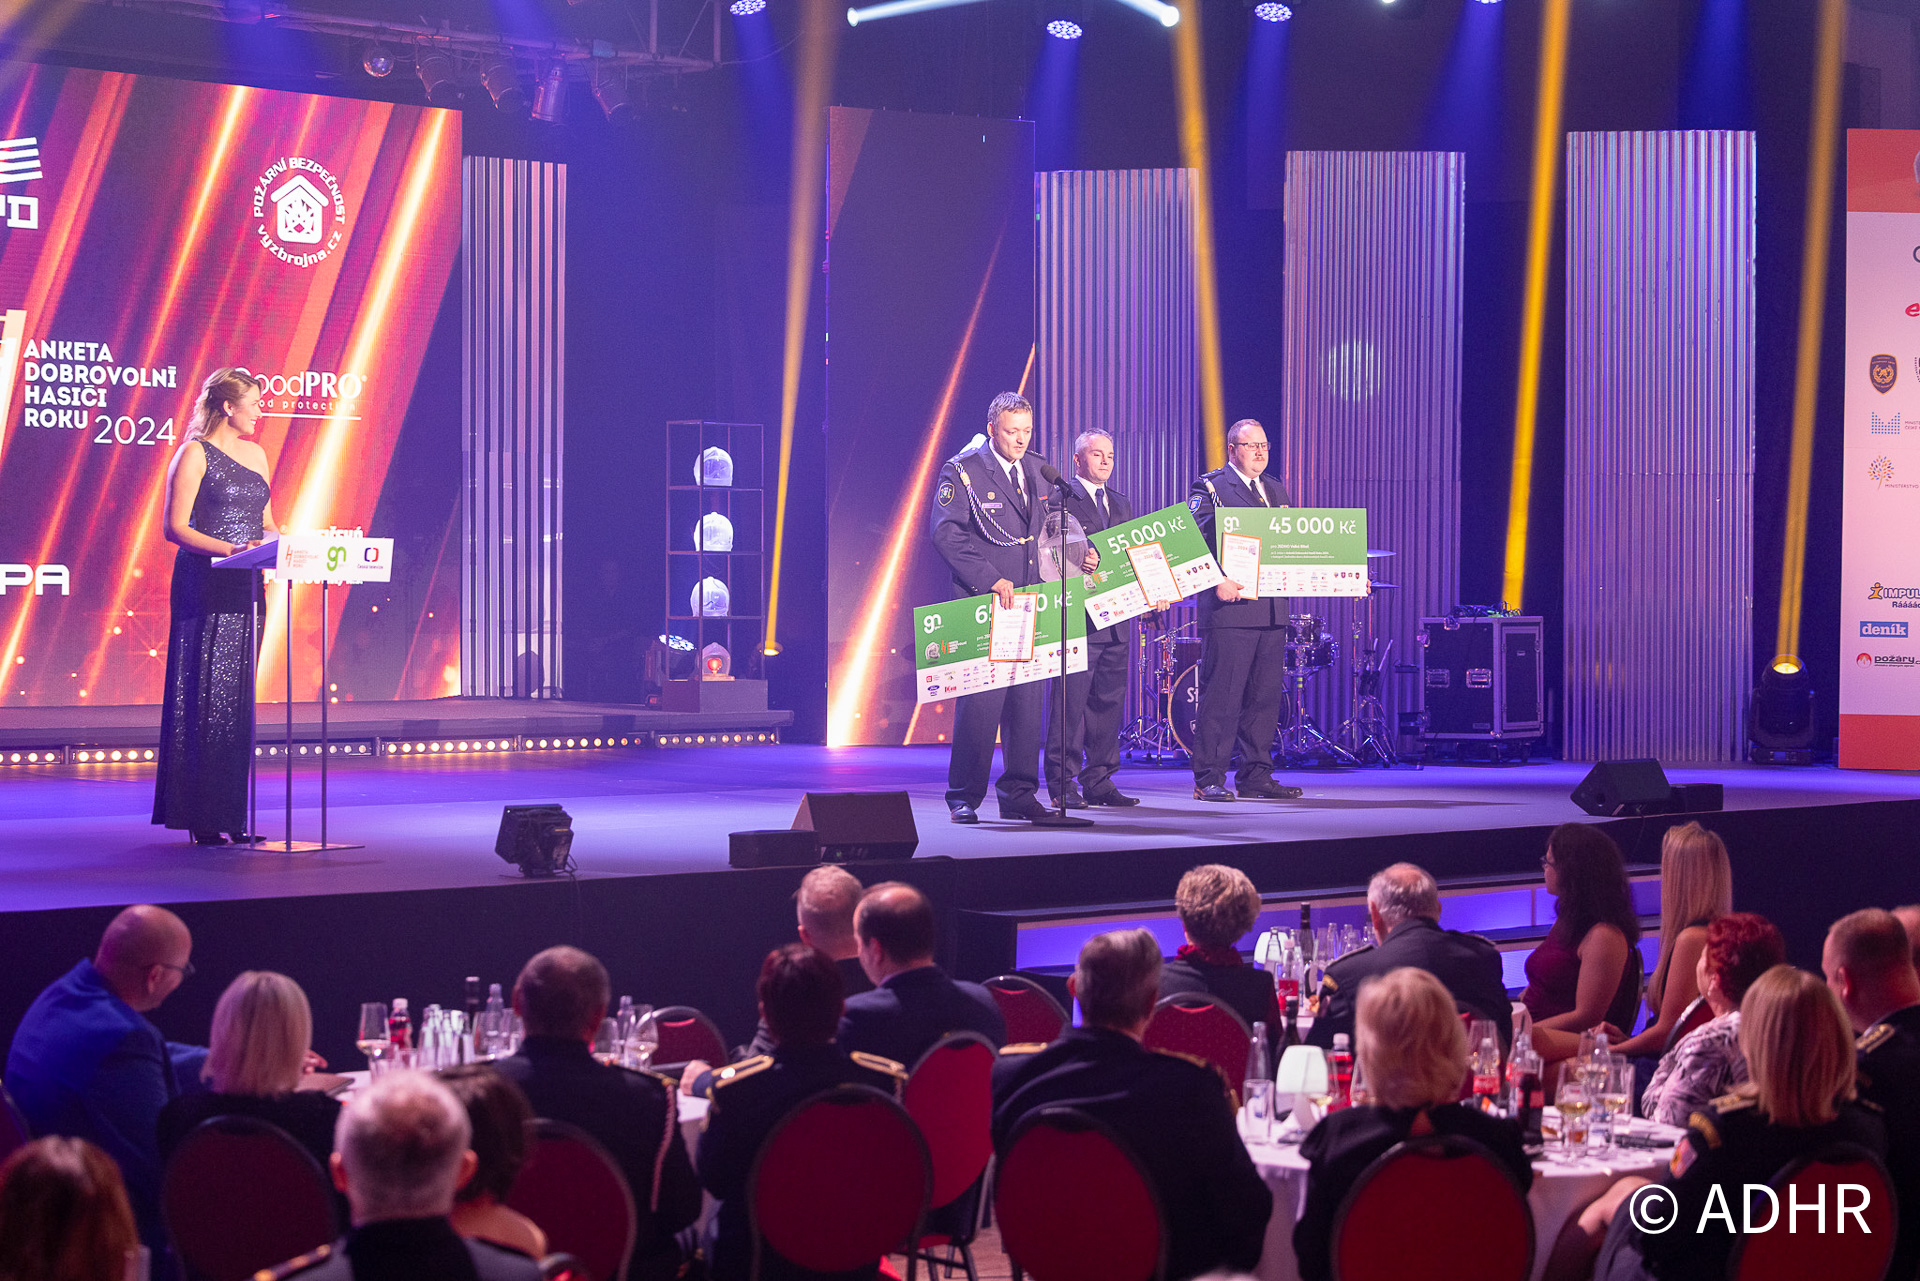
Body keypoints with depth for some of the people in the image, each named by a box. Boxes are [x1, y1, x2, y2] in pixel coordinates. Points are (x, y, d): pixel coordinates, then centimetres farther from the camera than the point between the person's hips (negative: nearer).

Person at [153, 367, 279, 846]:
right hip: (205, 586, -7)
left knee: (240, 696, 6)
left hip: (246, 588, 7)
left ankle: (233, 814, 9)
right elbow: (175, 527, -11)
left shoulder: (256, 454, 16)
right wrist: (230, 549, -22)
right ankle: (201, 820, -3)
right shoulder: (195, 453, -5)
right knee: (205, 696, -6)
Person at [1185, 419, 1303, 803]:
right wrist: (1217, 581, -23)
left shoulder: (1276, 490, 21)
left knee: (1265, 696, 8)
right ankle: (1209, 780, -2)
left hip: (1272, 608, 7)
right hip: (1230, 605, -7)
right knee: (1221, 696, -6)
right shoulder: (1210, 487, -1)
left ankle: (1256, 776, 15)